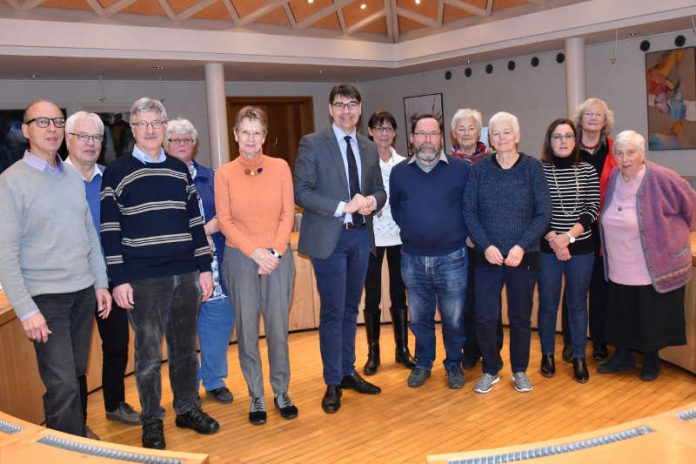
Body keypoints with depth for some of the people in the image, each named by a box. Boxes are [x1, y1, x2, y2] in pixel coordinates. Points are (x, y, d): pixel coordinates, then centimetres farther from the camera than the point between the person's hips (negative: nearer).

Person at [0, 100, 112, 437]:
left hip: (84, 293, 5)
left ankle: (78, 431, 32)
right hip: (45, 298, -5)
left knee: (77, 375, 14)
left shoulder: (73, 178, 10)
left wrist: (101, 283, 10)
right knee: (63, 385, -6)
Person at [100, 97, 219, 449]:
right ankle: (152, 421, 20)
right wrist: (119, 280, -8)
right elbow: (110, 231, -3)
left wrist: (204, 268, 7)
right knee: (148, 354, 4)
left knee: (185, 348, 13)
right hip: (143, 280, -3)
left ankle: (187, 408, 29)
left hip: (185, 275, 4)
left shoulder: (179, 169, 11)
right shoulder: (116, 173, 0)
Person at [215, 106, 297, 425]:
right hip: (240, 258, 0)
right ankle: (256, 396, 21)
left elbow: (288, 214, 1)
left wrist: (275, 251, -10)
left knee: (278, 328, 5)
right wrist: (255, 252, -12)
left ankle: (281, 392, 23)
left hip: (278, 257, 0)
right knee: (246, 330, 6)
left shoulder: (280, 167, 3)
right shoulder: (224, 173, 2)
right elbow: (225, 220, -2)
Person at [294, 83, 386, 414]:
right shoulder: (313, 143, -5)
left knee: (351, 309, 15)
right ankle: (332, 383, 14)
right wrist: (342, 207, -20)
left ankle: (348, 372, 28)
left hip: (361, 236, 5)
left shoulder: (369, 149, 12)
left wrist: (372, 201, -9)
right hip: (329, 237, -5)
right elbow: (301, 191, -11)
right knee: (332, 312, 0)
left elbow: (379, 190, 15)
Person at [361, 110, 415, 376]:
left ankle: (402, 349, 23)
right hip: (371, 236, -3)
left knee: (399, 294, 10)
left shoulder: (402, 163, 8)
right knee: (372, 296, 4)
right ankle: (373, 352, 17)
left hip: (399, 235, 3)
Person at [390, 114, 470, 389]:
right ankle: (423, 363, 32)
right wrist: (413, 231, 9)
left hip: (451, 258, -2)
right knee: (419, 318, 15)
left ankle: (454, 364, 29)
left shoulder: (461, 169, -5)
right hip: (412, 259, 2)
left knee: (454, 319, 9)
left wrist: (460, 234, 0)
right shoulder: (399, 172, 3)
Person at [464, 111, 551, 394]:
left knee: (521, 317, 9)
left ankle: (519, 371, 28)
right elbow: (469, 212, 0)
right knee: (484, 317, 0)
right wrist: (485, 245, -12)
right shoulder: (479, 170, 3)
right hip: (487, 256, 1)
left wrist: (522, 246, -13)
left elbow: (543, 213, -3)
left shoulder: (532, 167, 0)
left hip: (523, 257, 0)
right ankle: (490, 370, 20)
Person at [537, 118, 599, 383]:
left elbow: (593, 209, -1)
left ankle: (579, 358, 23)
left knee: (578, 303, 10)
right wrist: (553, 238, -16)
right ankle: (547, 355, 24)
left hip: (581, 248, 2)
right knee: (548, 303, 8)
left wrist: (569, 235, -14)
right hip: (547, 249, -1)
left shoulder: (587, 171, 4)